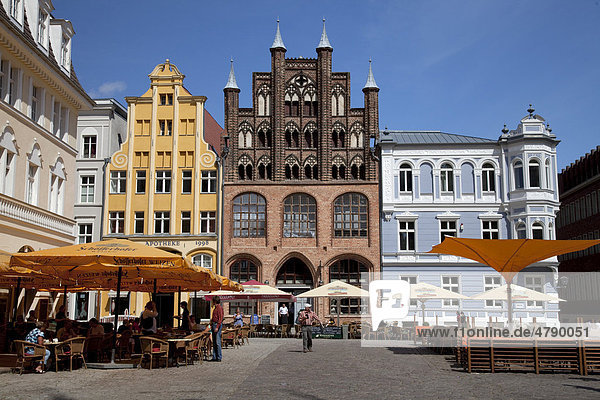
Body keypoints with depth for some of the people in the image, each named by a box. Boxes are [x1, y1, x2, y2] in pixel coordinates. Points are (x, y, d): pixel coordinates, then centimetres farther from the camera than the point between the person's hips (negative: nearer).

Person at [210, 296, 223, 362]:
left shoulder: (219, 308, -12)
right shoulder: (215, 308, 17)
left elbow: (220, 318, -18)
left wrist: (217, 327, -22)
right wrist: (211, 325, 20)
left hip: (218, 325, -10)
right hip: (214, 324, 10)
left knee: (217, 342, -9)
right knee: (214, 342, 9)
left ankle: (219, 357, -5)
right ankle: (214, 357, 13)